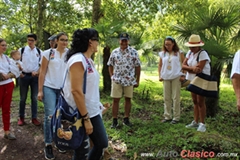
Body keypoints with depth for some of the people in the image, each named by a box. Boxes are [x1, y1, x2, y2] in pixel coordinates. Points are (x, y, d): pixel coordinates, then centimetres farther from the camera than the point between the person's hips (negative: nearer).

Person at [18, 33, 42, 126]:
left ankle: (34, 118, 15)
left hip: (35, 76, 1)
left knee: (34, 98, 6)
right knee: (23, 98, 7)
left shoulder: (39, 52, 4)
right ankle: (21, 118, 19)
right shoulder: (21, 50, 0)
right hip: (24, 76, -1)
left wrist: (37, 72, -7)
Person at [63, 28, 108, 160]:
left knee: (102, 143, 17)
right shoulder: (78, 60, -19)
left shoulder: (88, 60, 9)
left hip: (93, 111, 9)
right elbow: (76, 91, -25)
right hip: (81, 114, -9)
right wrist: (86, 118, -23)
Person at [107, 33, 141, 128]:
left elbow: (137, 67, 1)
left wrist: (137, 80, 0)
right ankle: (115, 120, 10)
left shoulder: (133, 52, -1)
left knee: (128, 99, 8)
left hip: (129, 80, 0)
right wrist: (111, 76, 2)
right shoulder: (114, 52, 4)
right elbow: (110, 65, 13)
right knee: (115, 99, 1)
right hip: (117, 80, 1)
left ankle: (126, 119, 22)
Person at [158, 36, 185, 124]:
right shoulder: (162, 54, 9)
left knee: (176, 98, 0)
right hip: (166, 78, 3)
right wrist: (160, 76, 6)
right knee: (166, 98, 9)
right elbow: (160, 65, 15)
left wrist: (183, 75, -6)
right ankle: (167, 116, 21)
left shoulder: (179, 53, 1)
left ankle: (176, 117, 10)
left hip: (176, 77, -3)